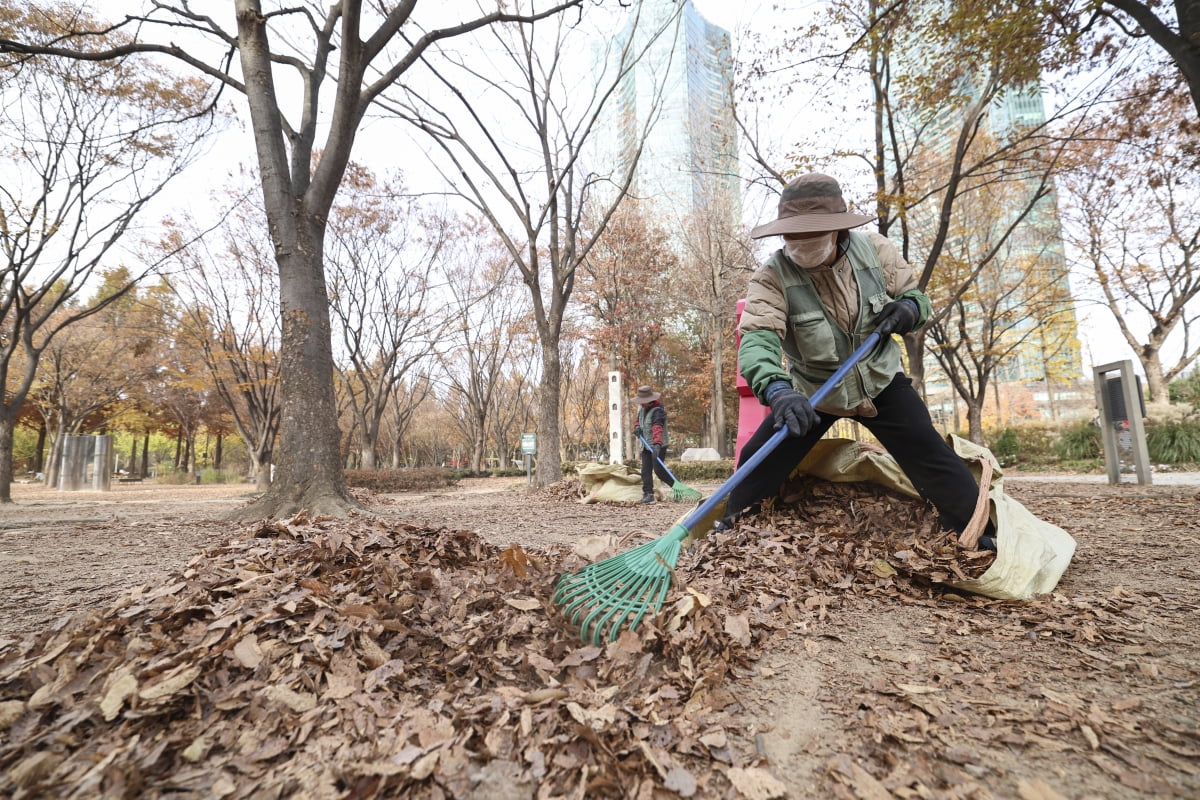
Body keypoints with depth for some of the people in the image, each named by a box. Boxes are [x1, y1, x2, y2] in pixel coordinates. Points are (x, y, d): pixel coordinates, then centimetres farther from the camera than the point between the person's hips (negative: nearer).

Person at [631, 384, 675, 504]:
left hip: (658, 446, -8)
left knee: (658, 470, -9)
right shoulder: (642, 409, 10)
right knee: (645, 471, 2)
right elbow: (638, 421, 26)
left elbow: (658, 428, -34)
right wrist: (637, 427, 1)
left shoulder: (658, 411, -19)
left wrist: (657, 444, -48)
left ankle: (676, 486, 11)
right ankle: (648, 494, 7)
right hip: (646, 446, 8)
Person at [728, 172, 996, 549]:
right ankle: (729, 533, 16)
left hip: (881, 382, 2)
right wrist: (777, 390, -58)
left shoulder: (875, 250, -13)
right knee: (758, 463, -5)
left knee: (934, 459, -3)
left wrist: (908, 308, -24)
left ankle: (983, 537, 18)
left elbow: (916, 296, 2)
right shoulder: (772, 276, -23)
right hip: (811, 392, -1)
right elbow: (757, 340, -38)